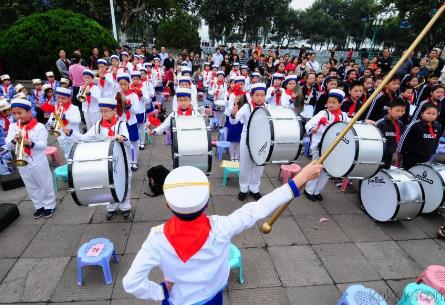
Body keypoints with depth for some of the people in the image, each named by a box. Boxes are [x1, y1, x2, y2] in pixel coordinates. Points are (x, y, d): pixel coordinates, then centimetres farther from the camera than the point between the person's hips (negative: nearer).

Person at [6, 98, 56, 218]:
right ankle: (39, 206, 32)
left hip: (39, 162, -5)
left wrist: (30, 143, -34)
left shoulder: (39, 126, -12)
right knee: (31, 187, 17)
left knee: (45, 185, 8)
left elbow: (43, 145, -18)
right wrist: (14, 141, -22)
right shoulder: (12, 127, 1)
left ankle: (49, 205, 24)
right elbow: (8, 146, -1)